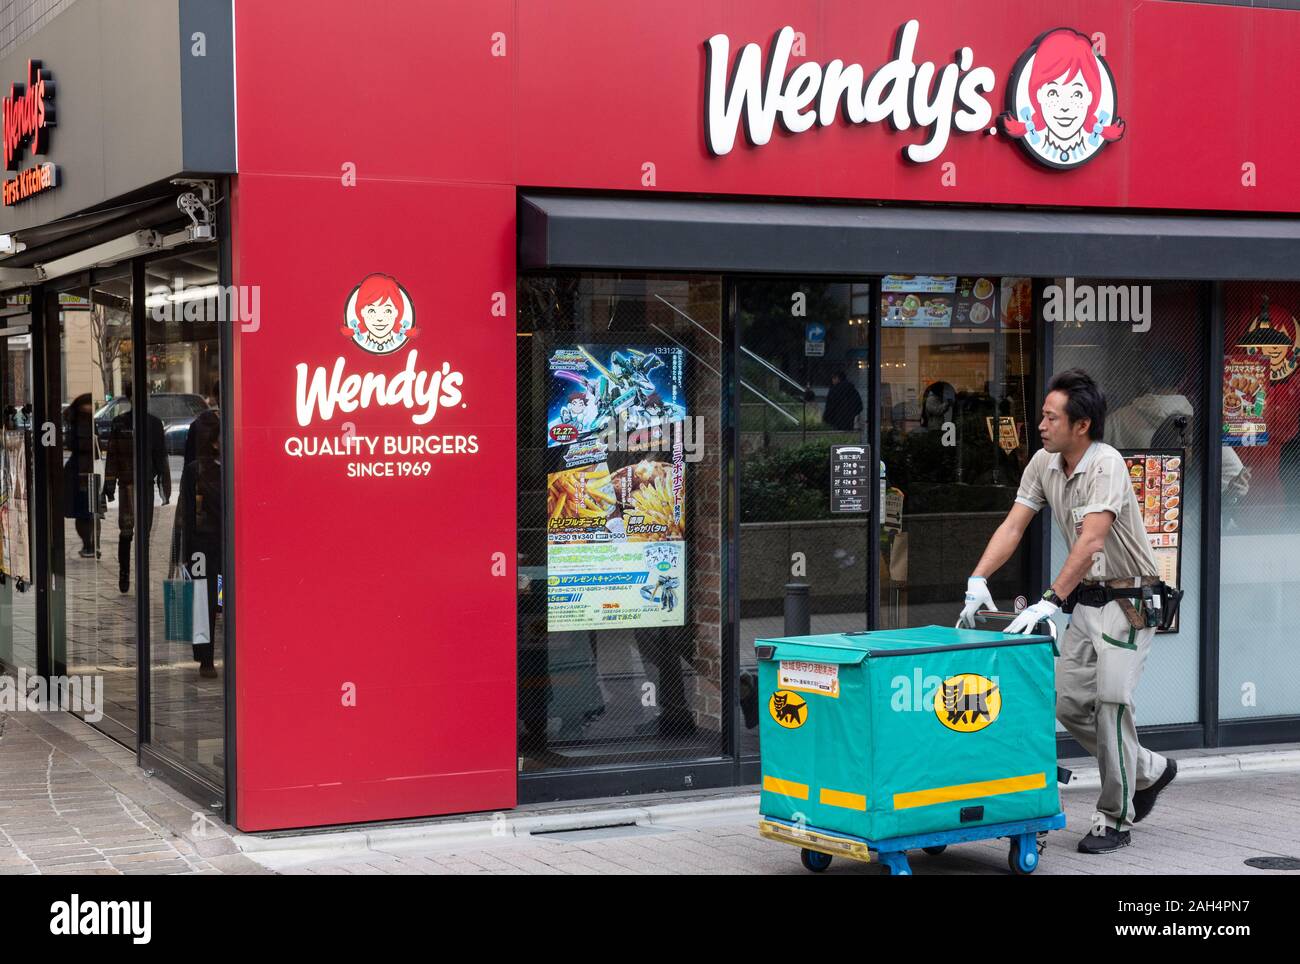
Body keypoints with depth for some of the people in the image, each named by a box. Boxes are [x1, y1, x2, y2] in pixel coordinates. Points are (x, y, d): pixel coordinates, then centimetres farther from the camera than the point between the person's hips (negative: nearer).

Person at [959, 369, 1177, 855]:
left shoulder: (1106, 464, -23)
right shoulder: (1043, 463, 0)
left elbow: (1091, 543, -33)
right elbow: (1014, 526, -1)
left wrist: (1049, 601, -39)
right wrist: (978, 579, -14)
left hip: (1129, 600, -8)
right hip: (1087, 598, 8)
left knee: (1110, 701, -11)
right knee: (1068, 703, 6)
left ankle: (1115, 819, 2)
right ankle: (1149, 770, 27)